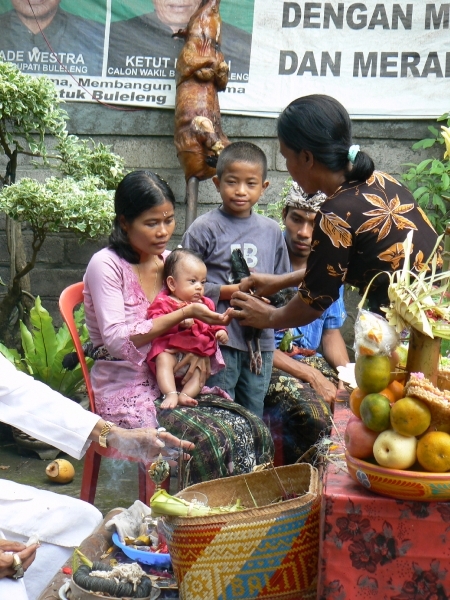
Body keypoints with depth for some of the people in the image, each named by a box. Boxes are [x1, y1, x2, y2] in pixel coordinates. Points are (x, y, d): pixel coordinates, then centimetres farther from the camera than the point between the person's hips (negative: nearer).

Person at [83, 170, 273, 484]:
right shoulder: (106, 265, -8)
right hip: (127, 392, -6)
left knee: (255, 430, -18)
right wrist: (184, 314, -23)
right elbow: (117, 341, -18)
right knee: (212, 437, -29)